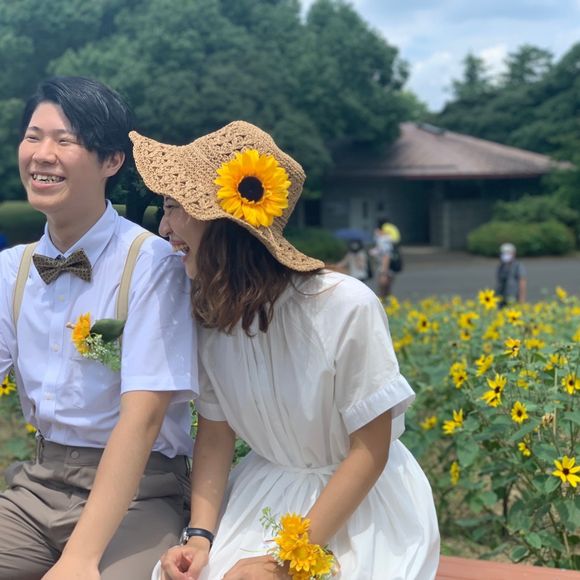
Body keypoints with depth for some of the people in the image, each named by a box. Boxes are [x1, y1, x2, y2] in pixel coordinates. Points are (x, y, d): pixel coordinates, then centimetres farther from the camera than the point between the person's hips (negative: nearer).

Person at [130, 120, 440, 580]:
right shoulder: (208, 315, -7)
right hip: (267, 496, 4)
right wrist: (200, 534, -16)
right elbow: (214, 433, 0)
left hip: (365, 504, -3)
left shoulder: (346, 307, -23)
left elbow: (370, 452, -17)